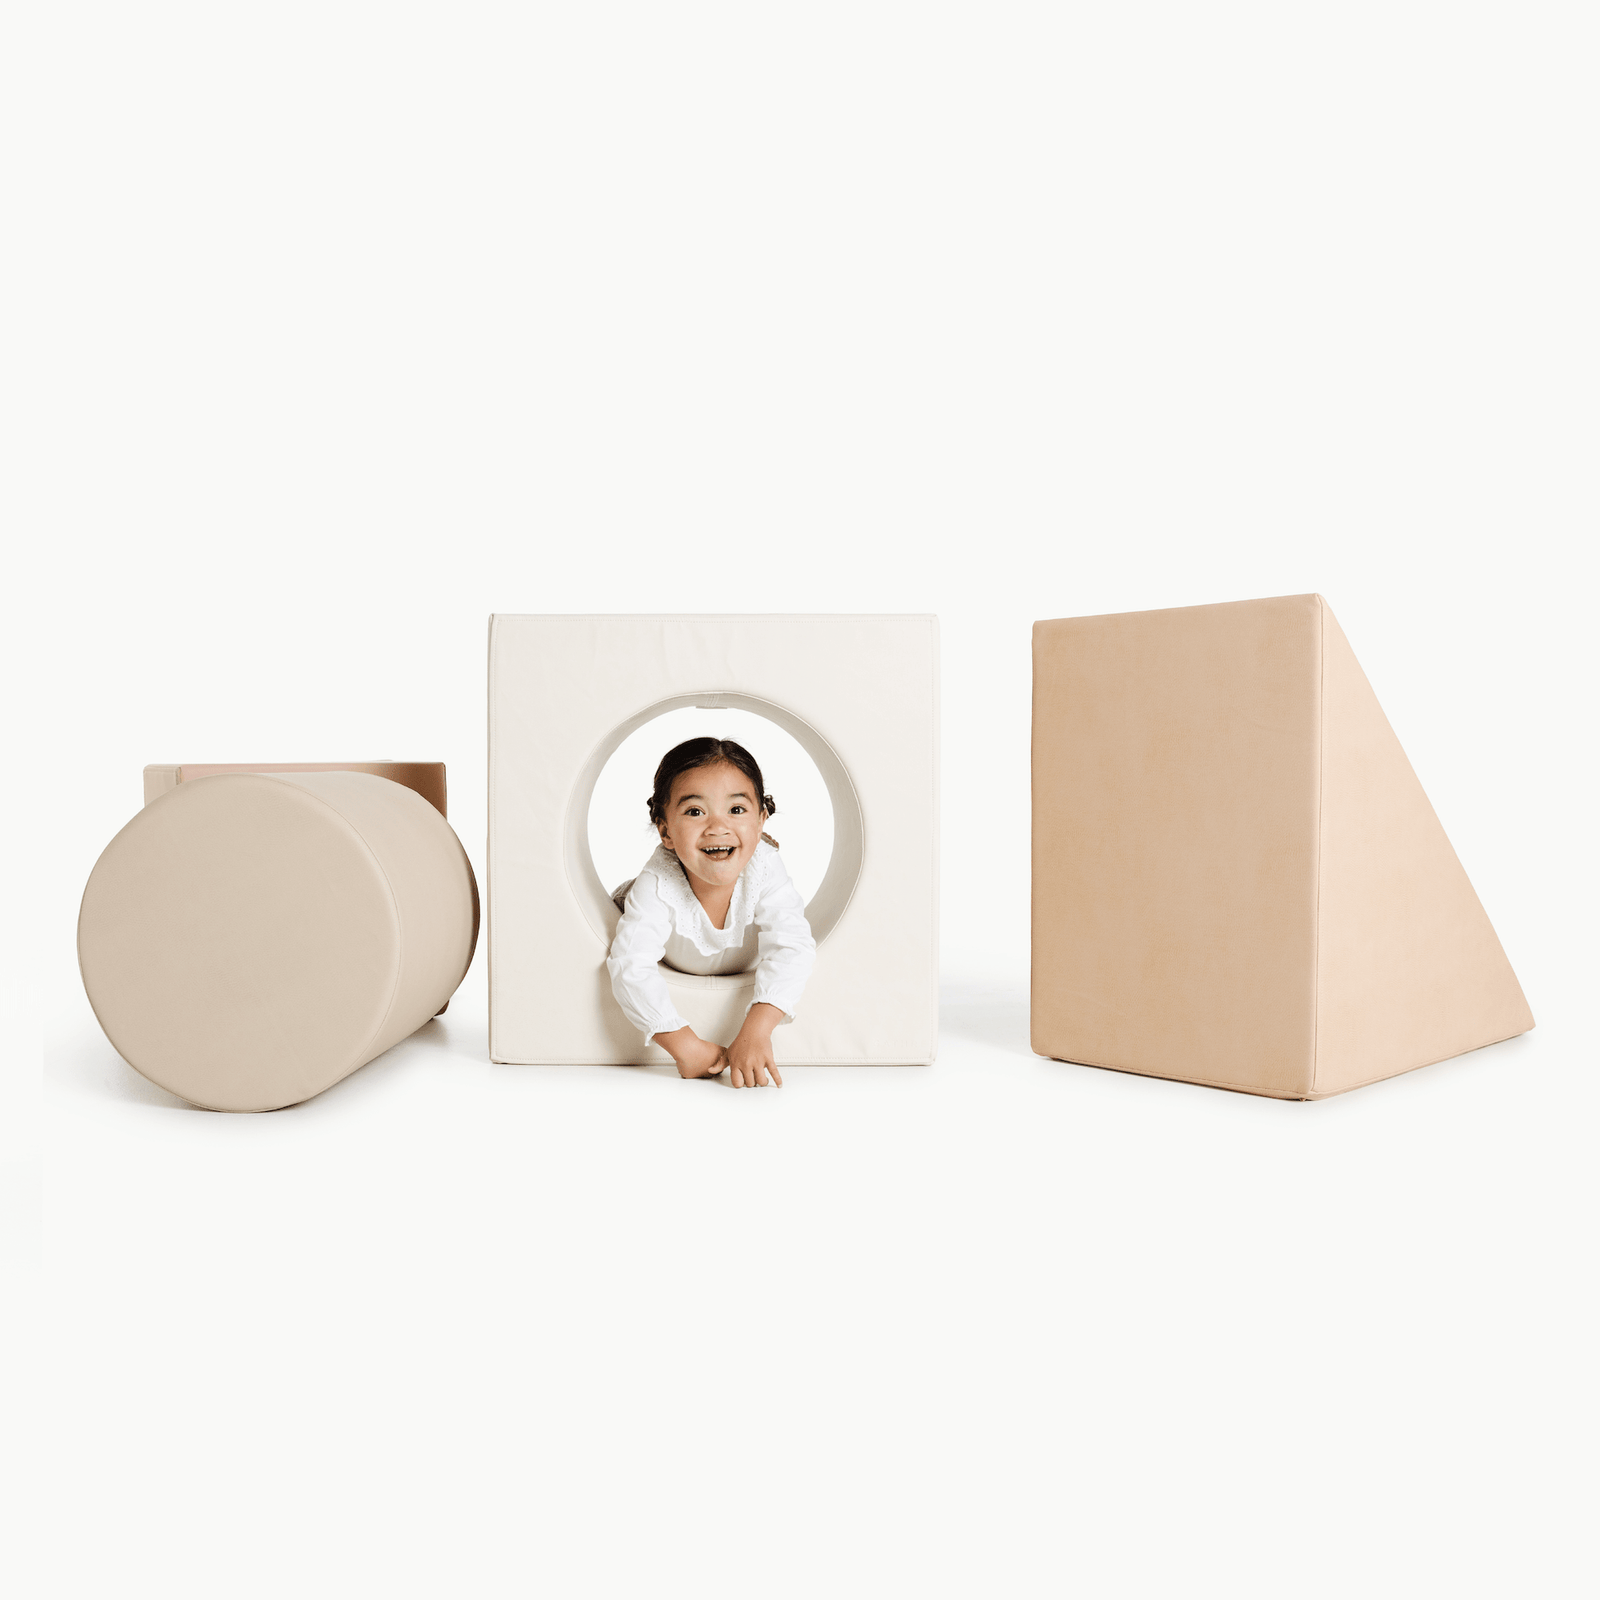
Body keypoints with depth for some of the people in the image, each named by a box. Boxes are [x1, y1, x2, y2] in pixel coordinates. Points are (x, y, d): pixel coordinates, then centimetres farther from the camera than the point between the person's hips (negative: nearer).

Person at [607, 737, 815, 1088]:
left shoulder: (764, 868, -36)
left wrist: (755, 1031, -54)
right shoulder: (657, 885, -41)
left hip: (744, 978, 3)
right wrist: (684, 1045, -52)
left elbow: (791, 948, -42)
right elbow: (631, 966, -45)